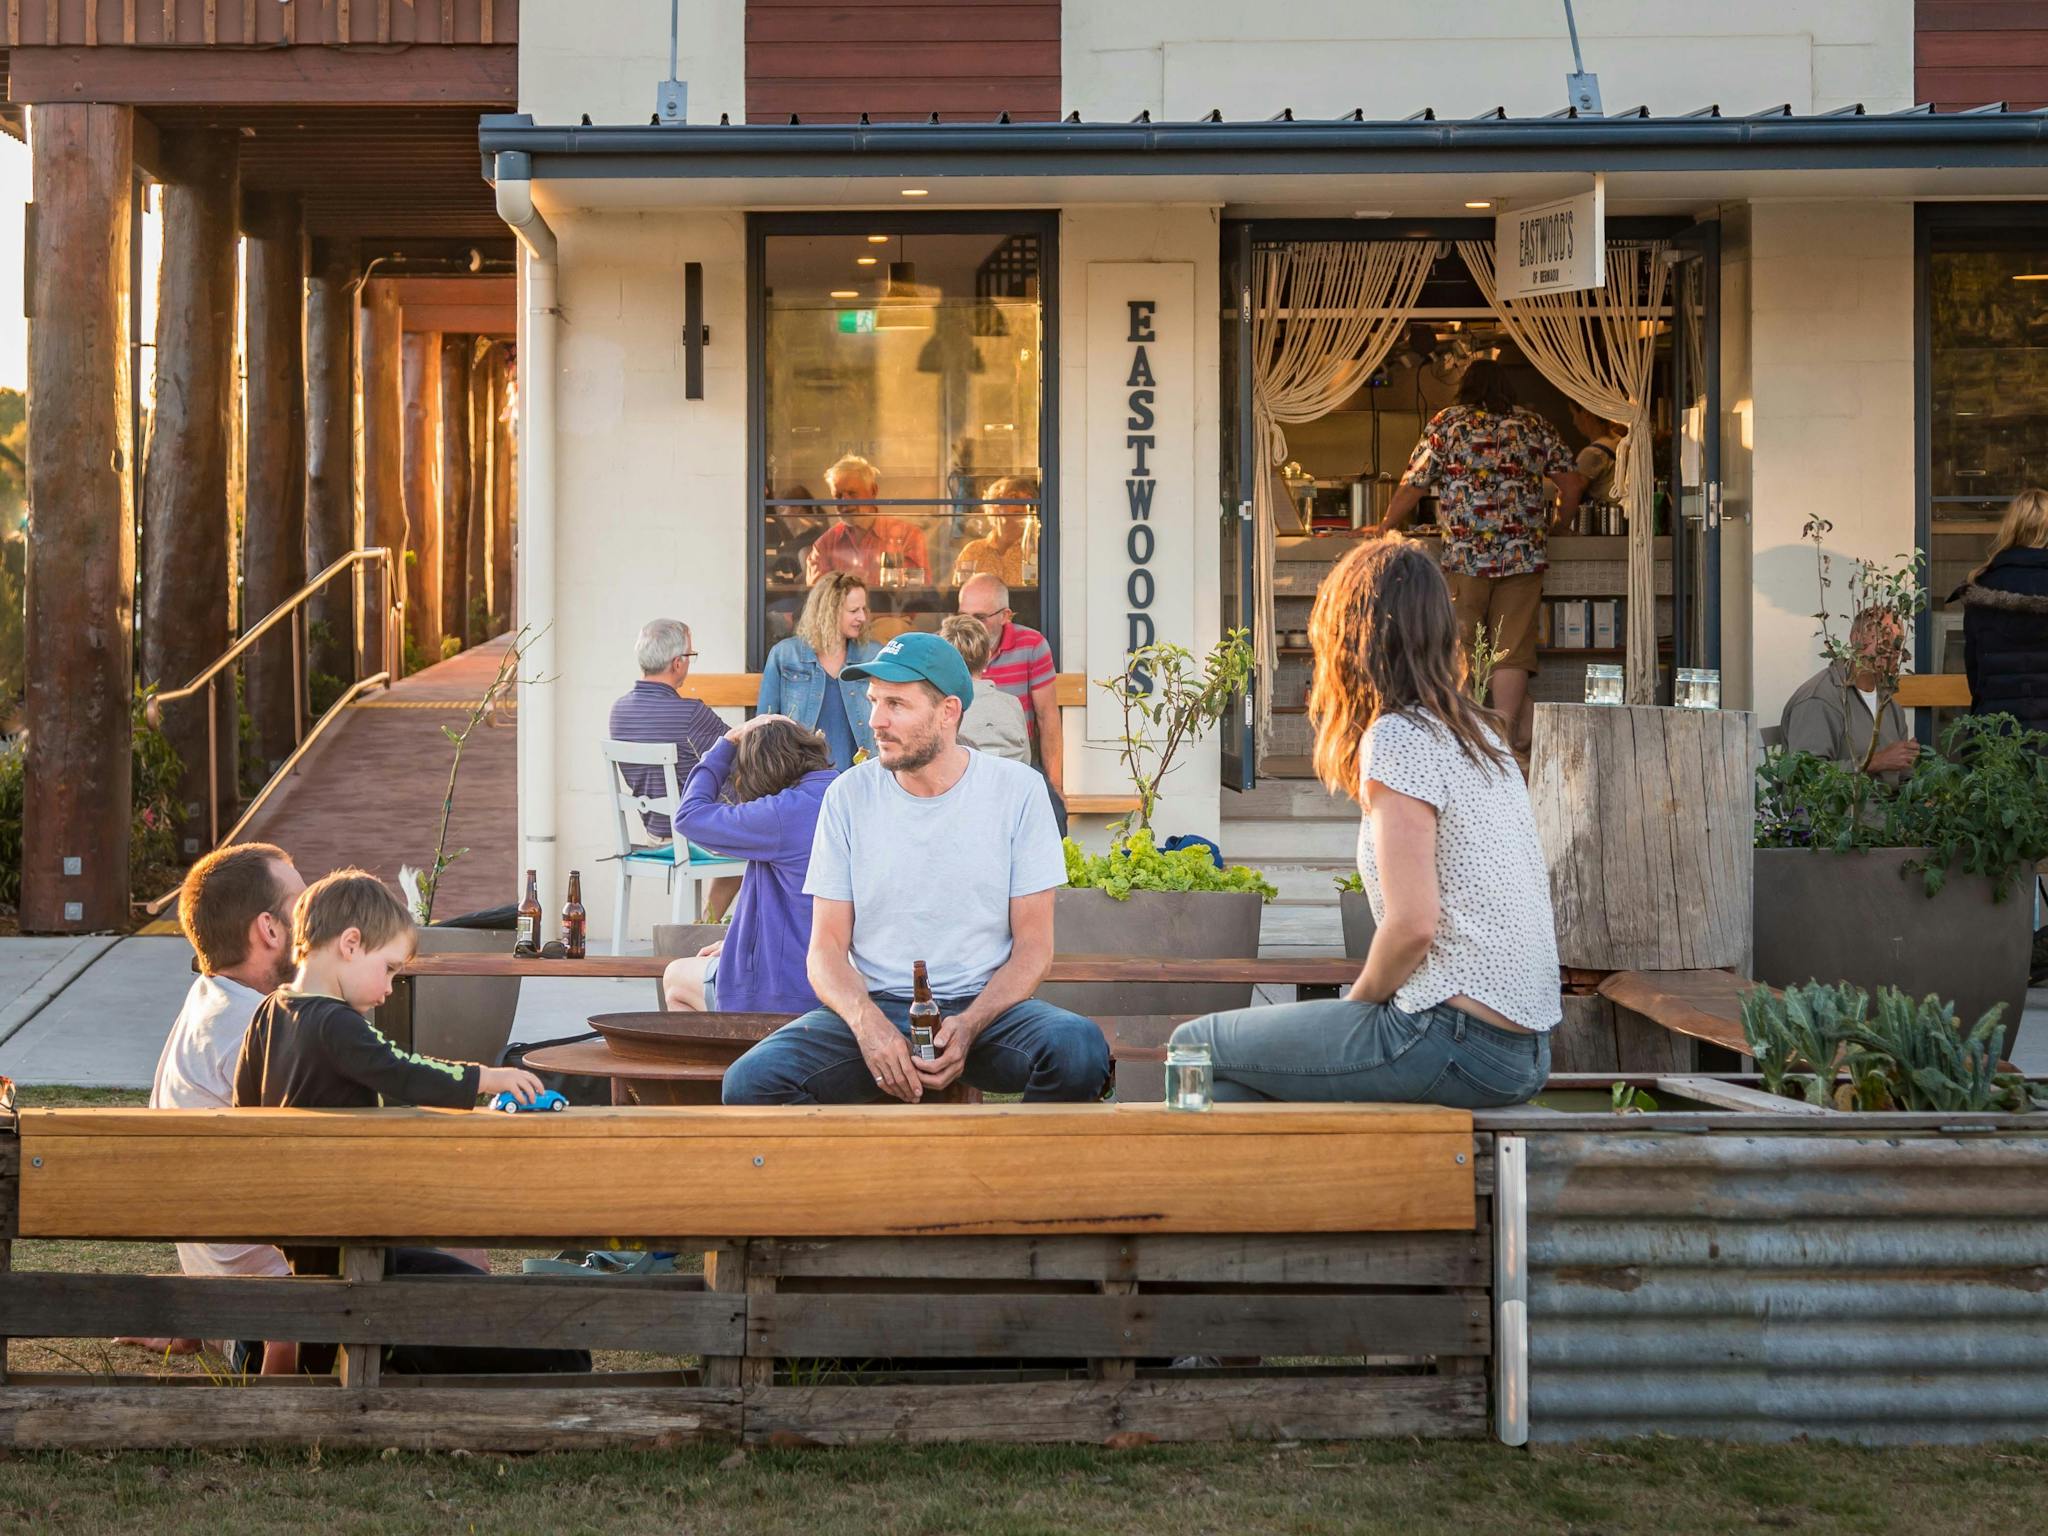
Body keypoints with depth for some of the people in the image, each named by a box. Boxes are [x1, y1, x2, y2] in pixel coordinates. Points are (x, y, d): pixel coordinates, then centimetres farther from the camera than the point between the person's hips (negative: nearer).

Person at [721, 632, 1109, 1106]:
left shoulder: (1017, 790, 0)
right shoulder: (849, 796, 4)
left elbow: (1033, 945, 0)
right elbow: (827, 947, 2)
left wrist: (969, 1027, -19)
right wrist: (868, 1023, -20)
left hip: (987, 1003, 0)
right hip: (875, 1005, 1)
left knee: (1079, 1047, -34)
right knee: (750, 1080, -27)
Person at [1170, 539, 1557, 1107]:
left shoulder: (1397, 737, -13)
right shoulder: (1481, 734, 13)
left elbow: (1413, 923, -18)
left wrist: (1358, 999, -1)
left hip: (1456, 1039, -9)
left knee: (1197, 1044, 2)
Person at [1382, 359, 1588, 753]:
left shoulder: (1447, 423, 5)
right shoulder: (1534, 426, 13)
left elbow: (1412, 487, 3)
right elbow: (1573, 483, 11)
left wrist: (1386, 526, 18)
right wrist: (1559, 525, 28)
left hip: (1464, 557, -2)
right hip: (1523, 556, 2)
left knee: (1458, 652, 3)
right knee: (1512, 650, 2)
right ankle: (1505, 737, -3)